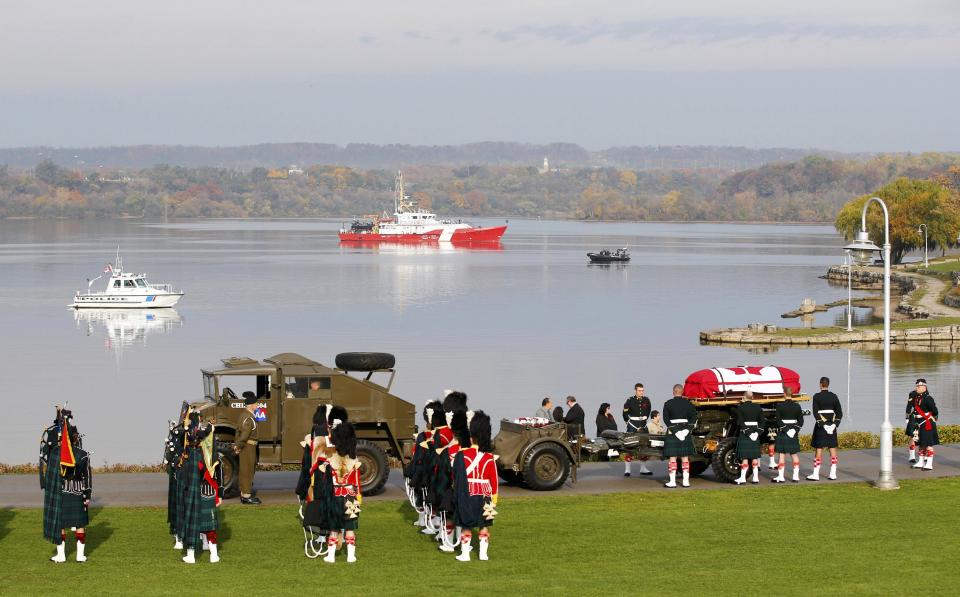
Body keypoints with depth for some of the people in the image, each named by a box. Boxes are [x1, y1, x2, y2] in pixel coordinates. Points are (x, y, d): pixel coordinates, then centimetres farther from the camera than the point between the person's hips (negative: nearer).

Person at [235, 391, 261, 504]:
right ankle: (246, 496, 0)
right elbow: (245, 434, -26)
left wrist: (237, 445, 15)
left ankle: (244, 494, 26)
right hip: (248, 447, -10)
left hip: (245, 447, 10)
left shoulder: (244, 415, 13)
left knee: (246, 470, 17)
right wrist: (239, 446, -17)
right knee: (247, 470, -4)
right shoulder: (249, 418, -20)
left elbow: (238, 430, 17)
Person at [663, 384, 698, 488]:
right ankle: (686, 481, 9)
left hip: (672, 432, -3)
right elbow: (694, 417, -5)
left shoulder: (668, 404, -5)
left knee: (672, 457, 0)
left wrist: (674, 431, -14)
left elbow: (666, 419, -12)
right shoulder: (687, 403, 1)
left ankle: (672, 481, -2)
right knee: (685, 457, 9)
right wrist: (688, 429, -8)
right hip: (685, 430, 3)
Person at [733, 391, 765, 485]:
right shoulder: (758, 407, 4)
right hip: (755, 434, 4)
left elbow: (740, 422, -14)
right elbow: (762, 421, 2)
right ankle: (755, 477, 9)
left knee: (745, 457, -3)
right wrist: (757, 432, 0)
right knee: (755, 457, 9)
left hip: (744, 434, -4)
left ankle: (743, 478, -3)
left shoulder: (741, 407, -9)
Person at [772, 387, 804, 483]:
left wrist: (784, 429, -9)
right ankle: (796, 476, 9)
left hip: (782, 432, -4)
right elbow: (801, 420, 3)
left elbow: (777, 420, -14)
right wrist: (796, 430, 5)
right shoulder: (797, 406, 1)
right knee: (794, 454, 10)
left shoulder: (780, 406, -10)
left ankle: (781, 476, 2)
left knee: (781, 454, 2)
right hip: (793, 432, 4)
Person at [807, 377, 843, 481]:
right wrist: (835, 424, -1)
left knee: (819, 449, -1)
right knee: (832, 449, 7)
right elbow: (840, 412, 1)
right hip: (832, 425, 4)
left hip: (821, 425, -4)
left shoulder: (817, 396, -8)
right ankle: (833, 473, 7)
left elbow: (815, 412, -16)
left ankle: (816, 474, 0)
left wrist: (821, 424, -15)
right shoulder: (833, 396, 4)